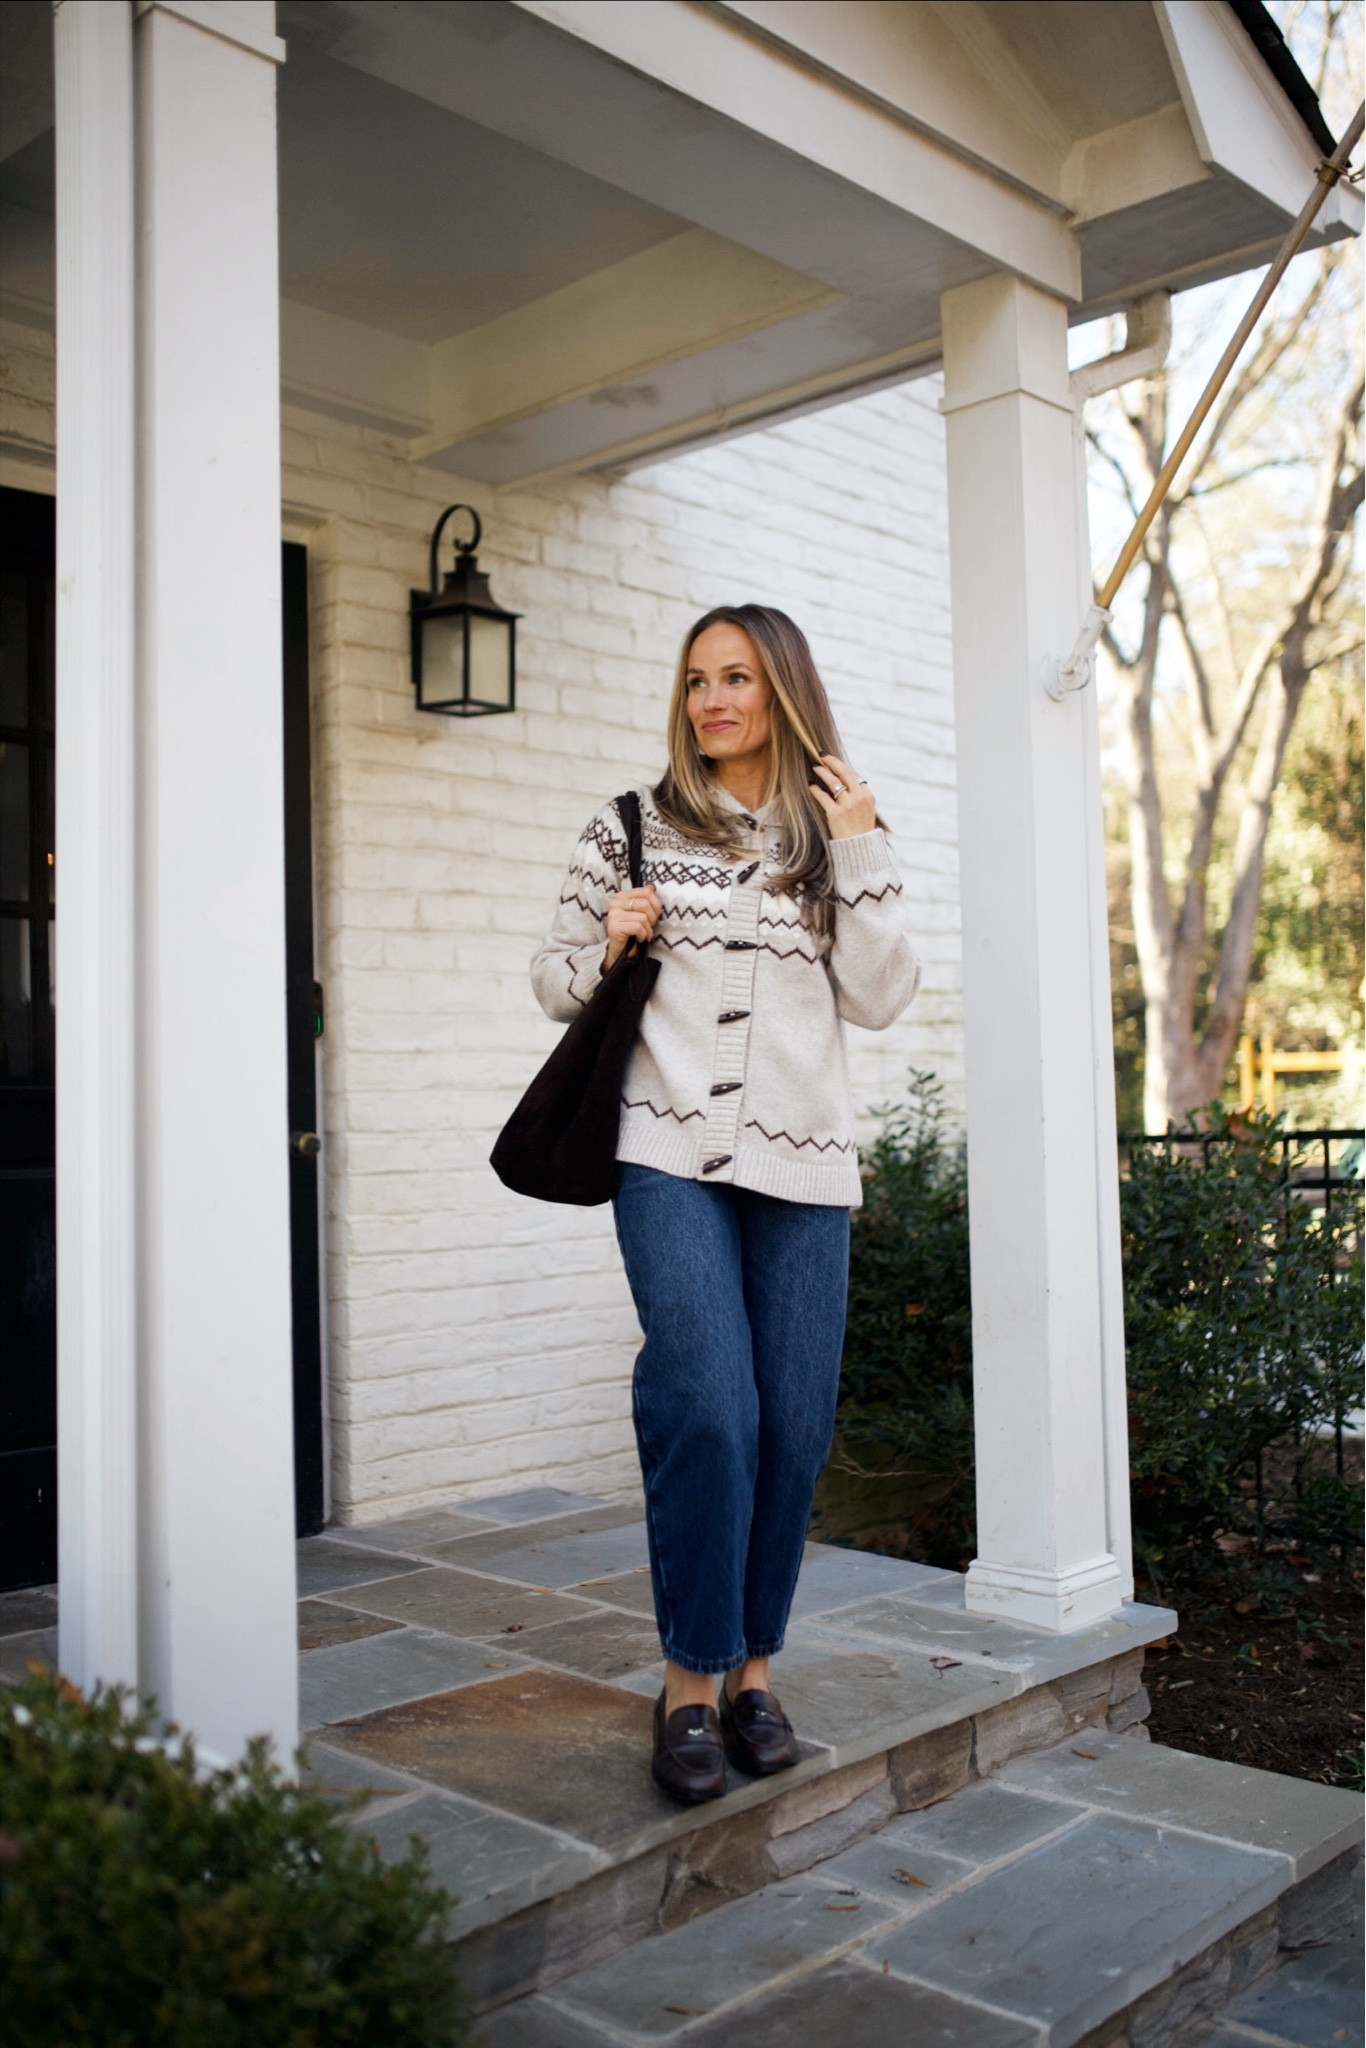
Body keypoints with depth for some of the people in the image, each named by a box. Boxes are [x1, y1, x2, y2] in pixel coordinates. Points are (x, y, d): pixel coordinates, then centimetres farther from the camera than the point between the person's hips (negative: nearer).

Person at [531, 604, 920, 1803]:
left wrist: (859, 853, -4)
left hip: (804, 1161, 2)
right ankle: (691, 1681, 3)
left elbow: (880, 1000, 2)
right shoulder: (633, 829, 8)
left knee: (795, 1424, 2)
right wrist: (605, 944, -8)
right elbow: (554, 982, 13)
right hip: (671, 1152, -2)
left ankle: (753, 1668, 21)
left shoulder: (840, 836, 12)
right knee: (709, 1406, -13)